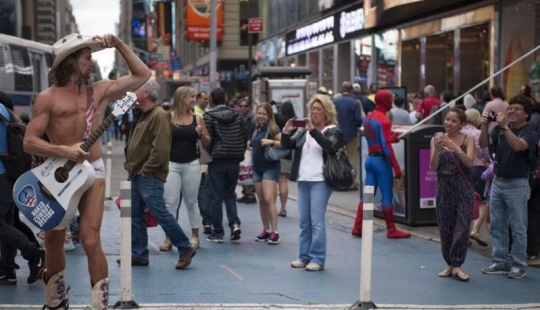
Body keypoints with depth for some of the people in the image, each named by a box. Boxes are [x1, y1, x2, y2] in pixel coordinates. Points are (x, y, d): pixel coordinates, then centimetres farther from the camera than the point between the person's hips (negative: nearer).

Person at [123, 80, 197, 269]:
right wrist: (130, 164, 13)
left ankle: (185, 249, 3)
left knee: (160, 213, -8)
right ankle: (138, 254, 16)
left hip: (149, 176, -10)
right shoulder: (142, 115, 16)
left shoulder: (159, 116, -15)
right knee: (135, 215, 10)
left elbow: (161, 148, -22)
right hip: (136, 175, 10)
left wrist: (146, 169, -17)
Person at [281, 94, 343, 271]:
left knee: (317, 221, -8)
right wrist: (286, 132, -5)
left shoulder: (333, 131, 1)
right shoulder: (303, 131, 18)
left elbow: (331, 146, -19)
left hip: (320, 181, -6)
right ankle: (304, 256, 16)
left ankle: (318, 259, -4)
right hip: (303, 180, 6)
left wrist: (313, 130, -23)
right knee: (304, 221, 9)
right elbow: (286, 146, 14)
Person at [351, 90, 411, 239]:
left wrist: (391, 138, 10)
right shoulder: (384, 120, -15)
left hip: (370, 158, 8)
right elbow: (386, 146, -19)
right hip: (381, 160, -8)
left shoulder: (368, 118, 11)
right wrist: (396, 167, -19)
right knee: (387, 196, 0)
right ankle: (391, 230, 7)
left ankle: (358, 227, 10)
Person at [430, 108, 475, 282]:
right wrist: (437, 148, -19)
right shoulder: (437, 139, 5)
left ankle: (456, 265, 0)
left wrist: (455, 148, -26)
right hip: (443, 187, 2)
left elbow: (469, 162, -14)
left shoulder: (468, 139, 0)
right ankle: (450, 264, 18)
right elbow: (433, 166, -3)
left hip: (463, 188, -2)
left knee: (462, 227, -7)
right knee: (445, 228, 7)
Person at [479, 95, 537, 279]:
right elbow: (484, 144, -7)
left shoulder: (530, 133, -7)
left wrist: (504, 126, -37)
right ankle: (501, 262, 18)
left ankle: (518, 266, 8)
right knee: (497, 226, 9)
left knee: (518, 228, 0)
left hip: (517, 184, -5)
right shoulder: (500, 129, 7)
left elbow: (518, 146, -28)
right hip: (498, 181, 5)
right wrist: (484, 126, -24)